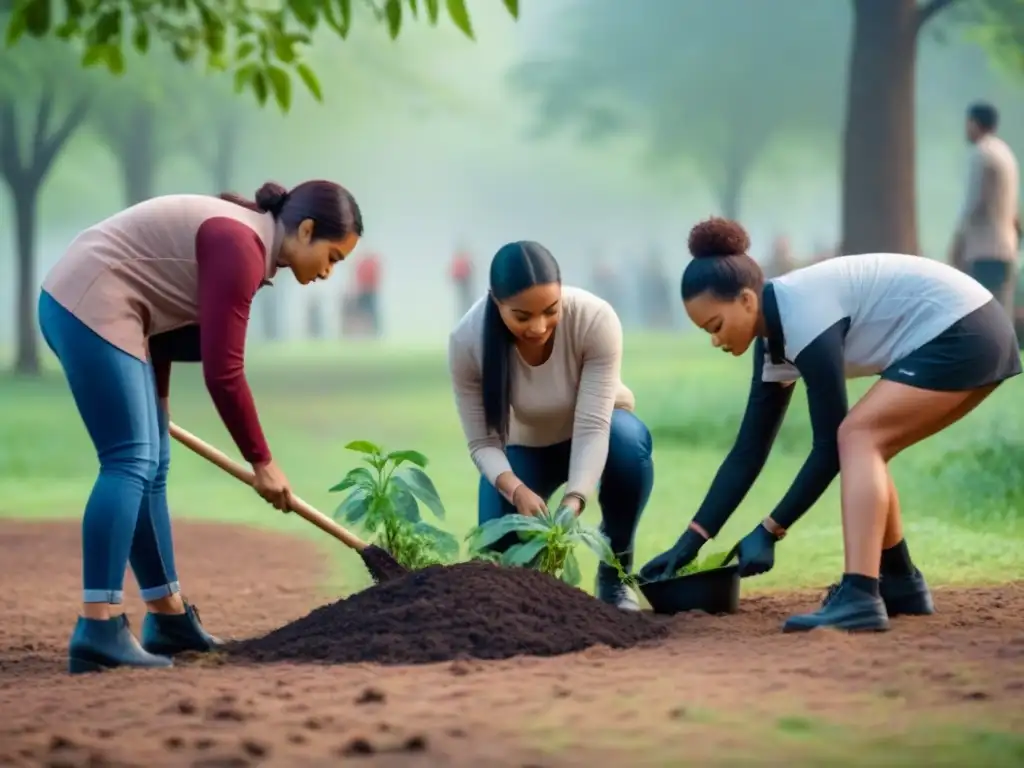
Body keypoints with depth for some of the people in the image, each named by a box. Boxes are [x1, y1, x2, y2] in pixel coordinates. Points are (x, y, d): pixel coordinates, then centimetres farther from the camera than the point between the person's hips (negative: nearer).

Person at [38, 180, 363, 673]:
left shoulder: (242, 239, 14)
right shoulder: (241, 247, -17)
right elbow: (223, 372, -18)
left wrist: (154, 406, 36)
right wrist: (262, 462, -9)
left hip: (82, 306, 11)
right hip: (93, 307, -11)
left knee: (151, 465, 13)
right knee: (130, 462, -16)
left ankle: (168, 617, 21)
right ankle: (98, 630, -23)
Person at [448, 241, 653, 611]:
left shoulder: (596, 319, -34)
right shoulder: (467, 341, -30)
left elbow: (592, 426, -35)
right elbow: (483, 443, -24)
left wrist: (573, 501, -50)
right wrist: (517, 490, -44)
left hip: (596, 432, -1)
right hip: (525, 445, 1)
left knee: (629, 441, -36)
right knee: (501, 545, -24)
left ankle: (615, 571, -13)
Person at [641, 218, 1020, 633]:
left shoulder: (804, 313, -21)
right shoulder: (775, 341, 7)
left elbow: (829, 444, -20)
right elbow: (748, 452, 10)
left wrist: (769, 531, -16)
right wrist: (690, 541, 8)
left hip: (963, 332, -10)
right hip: (973, 336, 10)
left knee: (856, 437, -18)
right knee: (865, 448, 12)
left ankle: (858, 598, -30)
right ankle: (900, 584, 23)